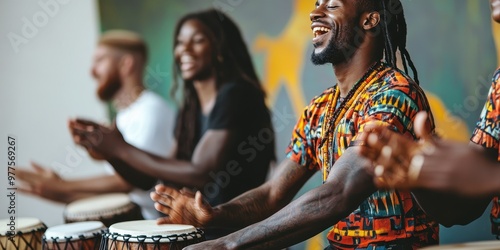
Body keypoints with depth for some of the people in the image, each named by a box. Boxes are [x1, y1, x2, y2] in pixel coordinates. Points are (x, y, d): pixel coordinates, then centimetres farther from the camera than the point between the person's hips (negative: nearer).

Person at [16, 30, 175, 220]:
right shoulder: (123, 117, 19)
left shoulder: (151, 110, -11)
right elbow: (113, 189, 15)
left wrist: (62, 186, -11)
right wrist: (61, 194, 3)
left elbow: (129, 180, -18)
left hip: (150, 220, -8)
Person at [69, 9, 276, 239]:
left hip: (238, 231, -7)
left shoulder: (235, 95, -12)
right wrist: (108, 151, -2)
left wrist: (123, 149, -14)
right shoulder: (189, 112, 12)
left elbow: (201, 175, -19)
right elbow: (149, 181, 13)